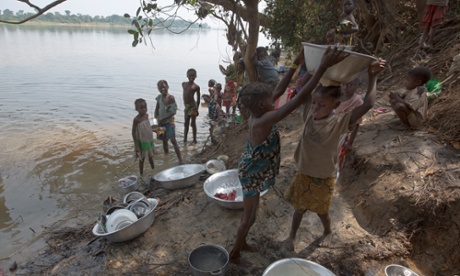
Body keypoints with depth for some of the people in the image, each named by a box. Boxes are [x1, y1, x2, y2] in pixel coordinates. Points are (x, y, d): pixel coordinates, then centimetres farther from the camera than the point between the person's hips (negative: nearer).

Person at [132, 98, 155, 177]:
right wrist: (136, 146, -19)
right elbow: (133, 132, -17)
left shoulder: (146, 115, -1)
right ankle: (141, 175, 23)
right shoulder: (136, 119, -21)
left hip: (149, 140, 6)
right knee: (142, 159, 8)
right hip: (142, 142, -6)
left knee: (151, 157, 21)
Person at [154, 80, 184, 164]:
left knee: (173, 140, -10)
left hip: (169, 122, -6)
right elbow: (157, 109, 12)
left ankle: (180, 159, -8)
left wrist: (163, 118, -20)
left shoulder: (170, 97, -15)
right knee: (164, 140, 17)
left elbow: (174, 111, -20)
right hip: (161, 122, 6)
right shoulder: (159, 97, 4)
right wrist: (156, 119, -2)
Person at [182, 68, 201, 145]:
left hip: (193, 106, -6)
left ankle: (194, 140, 16)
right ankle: (185, 139, 24)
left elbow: (198, 98, -6)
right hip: (186, 106, 6)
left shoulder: (196, 86, -10)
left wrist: (197, 108, -6)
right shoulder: (184, 84, 7)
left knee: (193, 123, 4)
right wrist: (185, 105, 14)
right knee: (186, 123, 13)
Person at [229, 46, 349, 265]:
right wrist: (323, 67, -40)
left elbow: (280, 90, 0)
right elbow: (298, 99, -40)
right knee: (249, 218, 12)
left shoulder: (256, 114, -9)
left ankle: (241, 243, 50)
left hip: (251, 171, 9)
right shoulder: (263, 121, -34)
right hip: (252, 175, -9)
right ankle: (234, 254, 35)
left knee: (250, 214, 27)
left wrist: (297, 63, 0)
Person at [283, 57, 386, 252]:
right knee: (299, 207, 20)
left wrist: (372, 76, -27)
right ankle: (292, 236, 41)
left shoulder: (339, 123, -22)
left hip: (323, 177, -3)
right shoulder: (310, 114, -11)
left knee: (321, 211, 20)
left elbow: (367, 105, -31)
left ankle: (328, 232, 52)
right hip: (303, 173, 3)